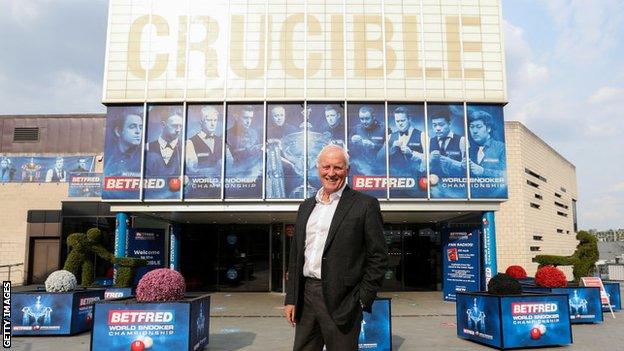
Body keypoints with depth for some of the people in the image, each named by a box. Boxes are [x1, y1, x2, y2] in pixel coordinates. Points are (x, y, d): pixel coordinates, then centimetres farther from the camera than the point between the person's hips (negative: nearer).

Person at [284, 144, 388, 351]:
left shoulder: (365, 205, -4)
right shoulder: (306, 206, 13)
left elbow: (378, 257, -5)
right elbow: (296, 255, 15)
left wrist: (362, 300, -9)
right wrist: (291, 299, 10)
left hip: (341, 301, -5)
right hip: (305, 295, 5)